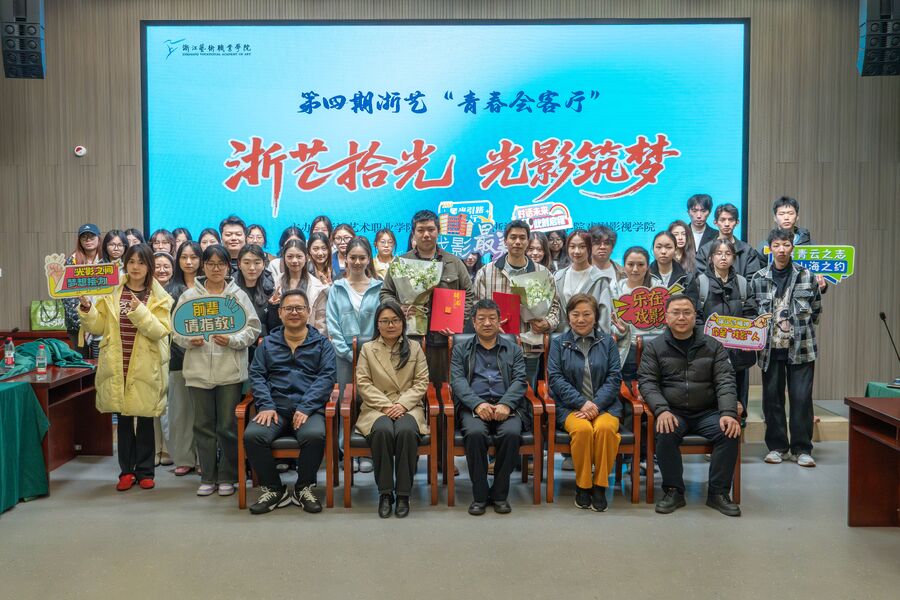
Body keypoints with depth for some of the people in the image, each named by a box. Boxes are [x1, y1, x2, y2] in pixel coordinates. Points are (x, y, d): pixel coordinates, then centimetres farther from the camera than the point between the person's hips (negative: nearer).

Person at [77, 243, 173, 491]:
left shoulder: (159, 297, 0)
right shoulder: (111, 293, 6)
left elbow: (161, 331, -12)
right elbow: (98, 327, 5)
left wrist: (140, 311, -23)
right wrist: (87, 308, -11)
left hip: (145, 367, -2)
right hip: (118, 366, 2)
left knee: (145, 419, 5)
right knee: (123, 418, 9)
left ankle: (145, 471, 16)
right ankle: (127, 470, 19)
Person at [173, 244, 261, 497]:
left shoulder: (239, 295, 4)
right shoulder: (189, 295, 7)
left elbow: (253, 328, 0)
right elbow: (176, 329, 6)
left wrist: (232, 340, -15)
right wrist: (189, 340, -14)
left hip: (230, 371, -1)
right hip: (198, 370, 2)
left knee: (228, 426, 4)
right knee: (203, 425, 9)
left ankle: (227, 477, 17)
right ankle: (207, 477, 21)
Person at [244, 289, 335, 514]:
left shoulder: (322, 343, 13)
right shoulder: (267, 343, 20)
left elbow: (326, 377, 1)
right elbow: (256, 375, 11)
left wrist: (305, 408, -13)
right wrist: (266, 406, -8)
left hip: (309, 408, -2)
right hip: (274, 408, 2)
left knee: (315, 435, -33)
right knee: (252, 435, -27)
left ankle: (304, 488, -6)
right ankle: (273, 489, -4)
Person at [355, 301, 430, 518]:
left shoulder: (415, 348, 14)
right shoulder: (367, 348, 12)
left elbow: (421, 383, 5)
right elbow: (363, 384, 3)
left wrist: (402, 404, -11)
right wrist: (386, 405, -11)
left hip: (408, 407, 0)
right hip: (377, 407, 0)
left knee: (406, 431, -34)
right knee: (383, 431, -35)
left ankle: (403, 493, -23)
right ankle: (385, 492, -22)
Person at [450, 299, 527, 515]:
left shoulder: (514, 350, 20)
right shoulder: (461, 350, 18)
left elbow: (520, 381, 6)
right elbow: (457, 381, 3)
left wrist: (505, 404, -15)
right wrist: (478, 404, -16)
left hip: (506, 407, 1)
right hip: (473, 406, 0)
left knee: (512, 434, -32)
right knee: (475, 433, -33)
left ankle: (500, 493, -13)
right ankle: (479, 495, -16)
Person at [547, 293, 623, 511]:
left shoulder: (608, 342, 11)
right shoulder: (559, 343, 9)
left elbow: (614, 377, 3)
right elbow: (555, 378, -1)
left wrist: (596, 404, -12)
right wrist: (582, 403, -13)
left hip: (605, 405, 1)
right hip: (570, 406, -1)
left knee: (605, 428, -32)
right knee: (582, 429, -32)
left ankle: (600, 485, -13)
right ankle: (582, 485, -12)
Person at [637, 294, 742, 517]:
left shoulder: (713, 346, 10)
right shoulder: (654, 347, 7)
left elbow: (725, 381, 1)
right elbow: (647, 382, -2)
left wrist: (728, 413, -17)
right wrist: (662, 410, -20)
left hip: (708, 412, 2)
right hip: (673, 412, -1)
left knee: (730, 433, -26)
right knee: (665, 434, -32)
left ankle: (718, 493, -8)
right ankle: (674, 491, -12)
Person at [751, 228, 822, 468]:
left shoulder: (807, 276, 1)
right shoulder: (758, 279, 1)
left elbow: (816, 309, 10)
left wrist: (802, 330, 7)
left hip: (801, 348, -1)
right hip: (770, 348, 1)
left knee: (802, 398, 0)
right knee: (772, 398, 6)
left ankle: (801, 449, 12)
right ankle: (777, 446, 18)